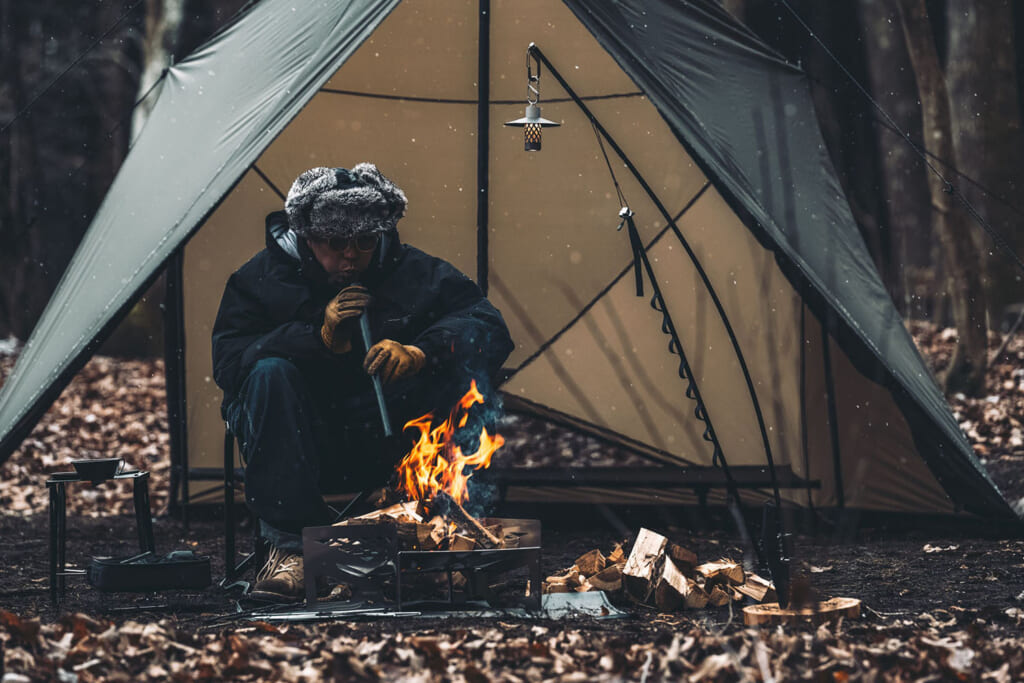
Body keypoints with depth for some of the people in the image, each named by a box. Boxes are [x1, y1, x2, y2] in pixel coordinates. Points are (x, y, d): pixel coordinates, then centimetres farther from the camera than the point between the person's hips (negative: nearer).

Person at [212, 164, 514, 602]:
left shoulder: (414, 273, 1)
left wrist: (420, 351, -27)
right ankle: (290, 544, -30)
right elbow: (228, 364, -13)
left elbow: (489, 328, -8)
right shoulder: (261, 280, -2)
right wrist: (319, 337, -24)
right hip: (303, 448, -1)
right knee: (270, 373, -32)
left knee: (465, 363, -21)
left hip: (386, 447, 1)